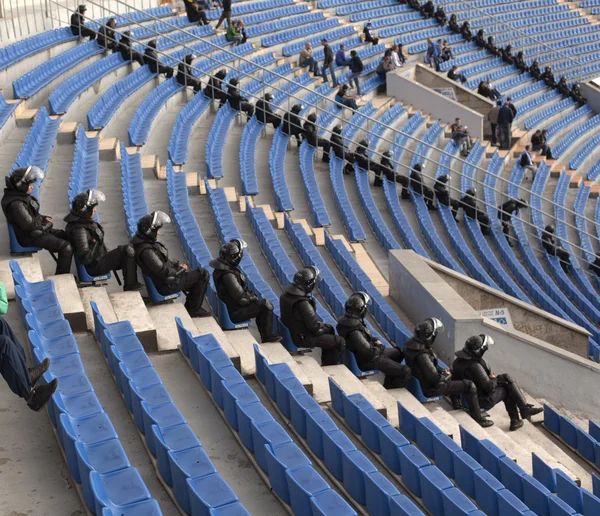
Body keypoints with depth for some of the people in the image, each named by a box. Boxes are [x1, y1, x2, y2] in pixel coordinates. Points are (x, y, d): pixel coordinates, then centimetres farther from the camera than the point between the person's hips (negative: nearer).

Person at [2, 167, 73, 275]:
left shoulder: (21, 195, 2)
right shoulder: (15, 204, -28)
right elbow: (30, 226, -27)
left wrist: (45, 218, 0)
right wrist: (48, 224, -11)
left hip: (39, 230, 10)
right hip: (31, 237, -10)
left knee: (67, 236, 16)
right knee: (66, 247, -16)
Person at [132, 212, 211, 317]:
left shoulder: (144, 241, 2)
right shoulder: (146, 251, -30)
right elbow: (164, 272, -28)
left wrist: (177, 264, 5)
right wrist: (181, 269, -12)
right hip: (168, 285, -10)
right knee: (203, 274, -6)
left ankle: (190, 307, 33)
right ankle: (194, 310, 4)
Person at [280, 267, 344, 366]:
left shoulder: (287, 292, -6)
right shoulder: (302, 303, -35)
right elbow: (315, 327, -25)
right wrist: (325, 327, -3)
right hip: (303, 338, -9)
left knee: (330, 329, 27)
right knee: (340, 341, -3)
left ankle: (326, 362, 36)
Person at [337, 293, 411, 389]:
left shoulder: (346, 319, -6)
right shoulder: (354, 331, -35)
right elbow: (370, 352, -29)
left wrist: (375, 340, 0)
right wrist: (381, 347, -10)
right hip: (370, 361, -10)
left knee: (398, 352, 28)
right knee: (406, 372, -11)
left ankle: (389, 383, 31)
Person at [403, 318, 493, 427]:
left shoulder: (412, 343, -8)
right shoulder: (421, 355, -37)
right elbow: (434, 378, -30)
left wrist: (442, 370, 5)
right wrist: (447, 376, -12)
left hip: (424, 380, 10)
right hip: (432, 387, -10)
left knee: (450, 376, 34)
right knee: (469, 386, -5)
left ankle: (457, 407, 46)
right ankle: (477, 417, 11)